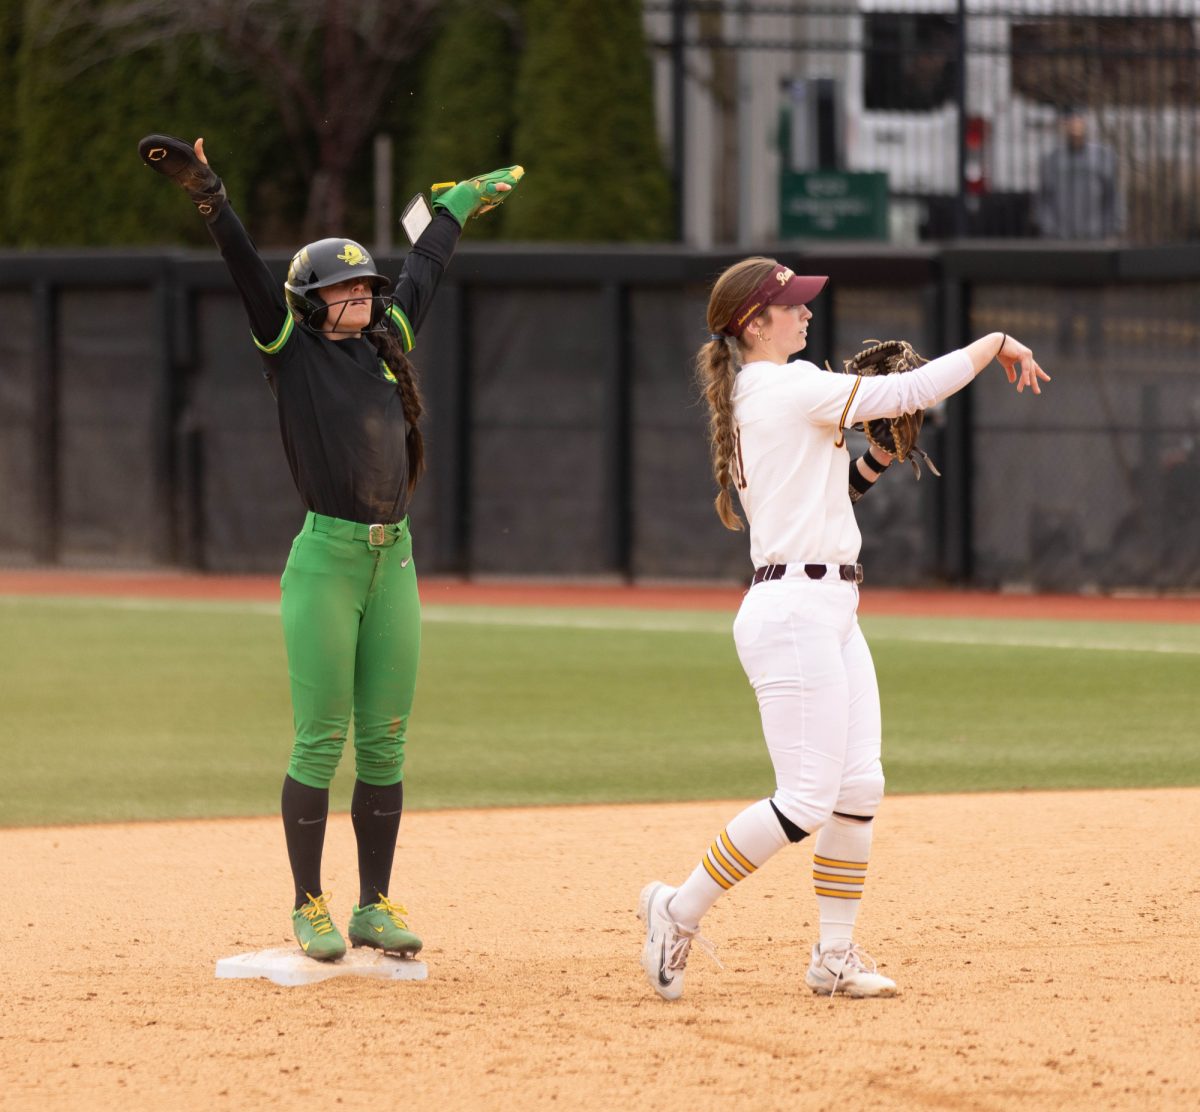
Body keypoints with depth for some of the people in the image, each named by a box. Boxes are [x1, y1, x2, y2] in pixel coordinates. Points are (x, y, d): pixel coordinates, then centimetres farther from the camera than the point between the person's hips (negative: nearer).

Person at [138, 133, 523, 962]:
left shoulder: (388, 344, 15)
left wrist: (459, 206, 43)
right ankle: (310, 908, 3)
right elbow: (248, 269, -10)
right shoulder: (292, 349, 1)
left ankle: (374, 907, 11)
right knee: (321, 739, -4)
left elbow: (424, 270, 29)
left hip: (394, 559, 5)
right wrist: (206, 192, -22)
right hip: (326, 558, -5)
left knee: (384, 741, 5)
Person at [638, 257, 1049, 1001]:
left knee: (860, 786, 7)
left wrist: (884, 452, 8)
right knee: (807, 800, -10)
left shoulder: (750, 400, 16)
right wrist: (997, 344, -4)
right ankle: (679, 910, 0)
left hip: (832, 614, 10)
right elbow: (910, 391, -16)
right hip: (796, 610, -10)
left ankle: (836, 954, 11)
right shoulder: (791, 387, -12)